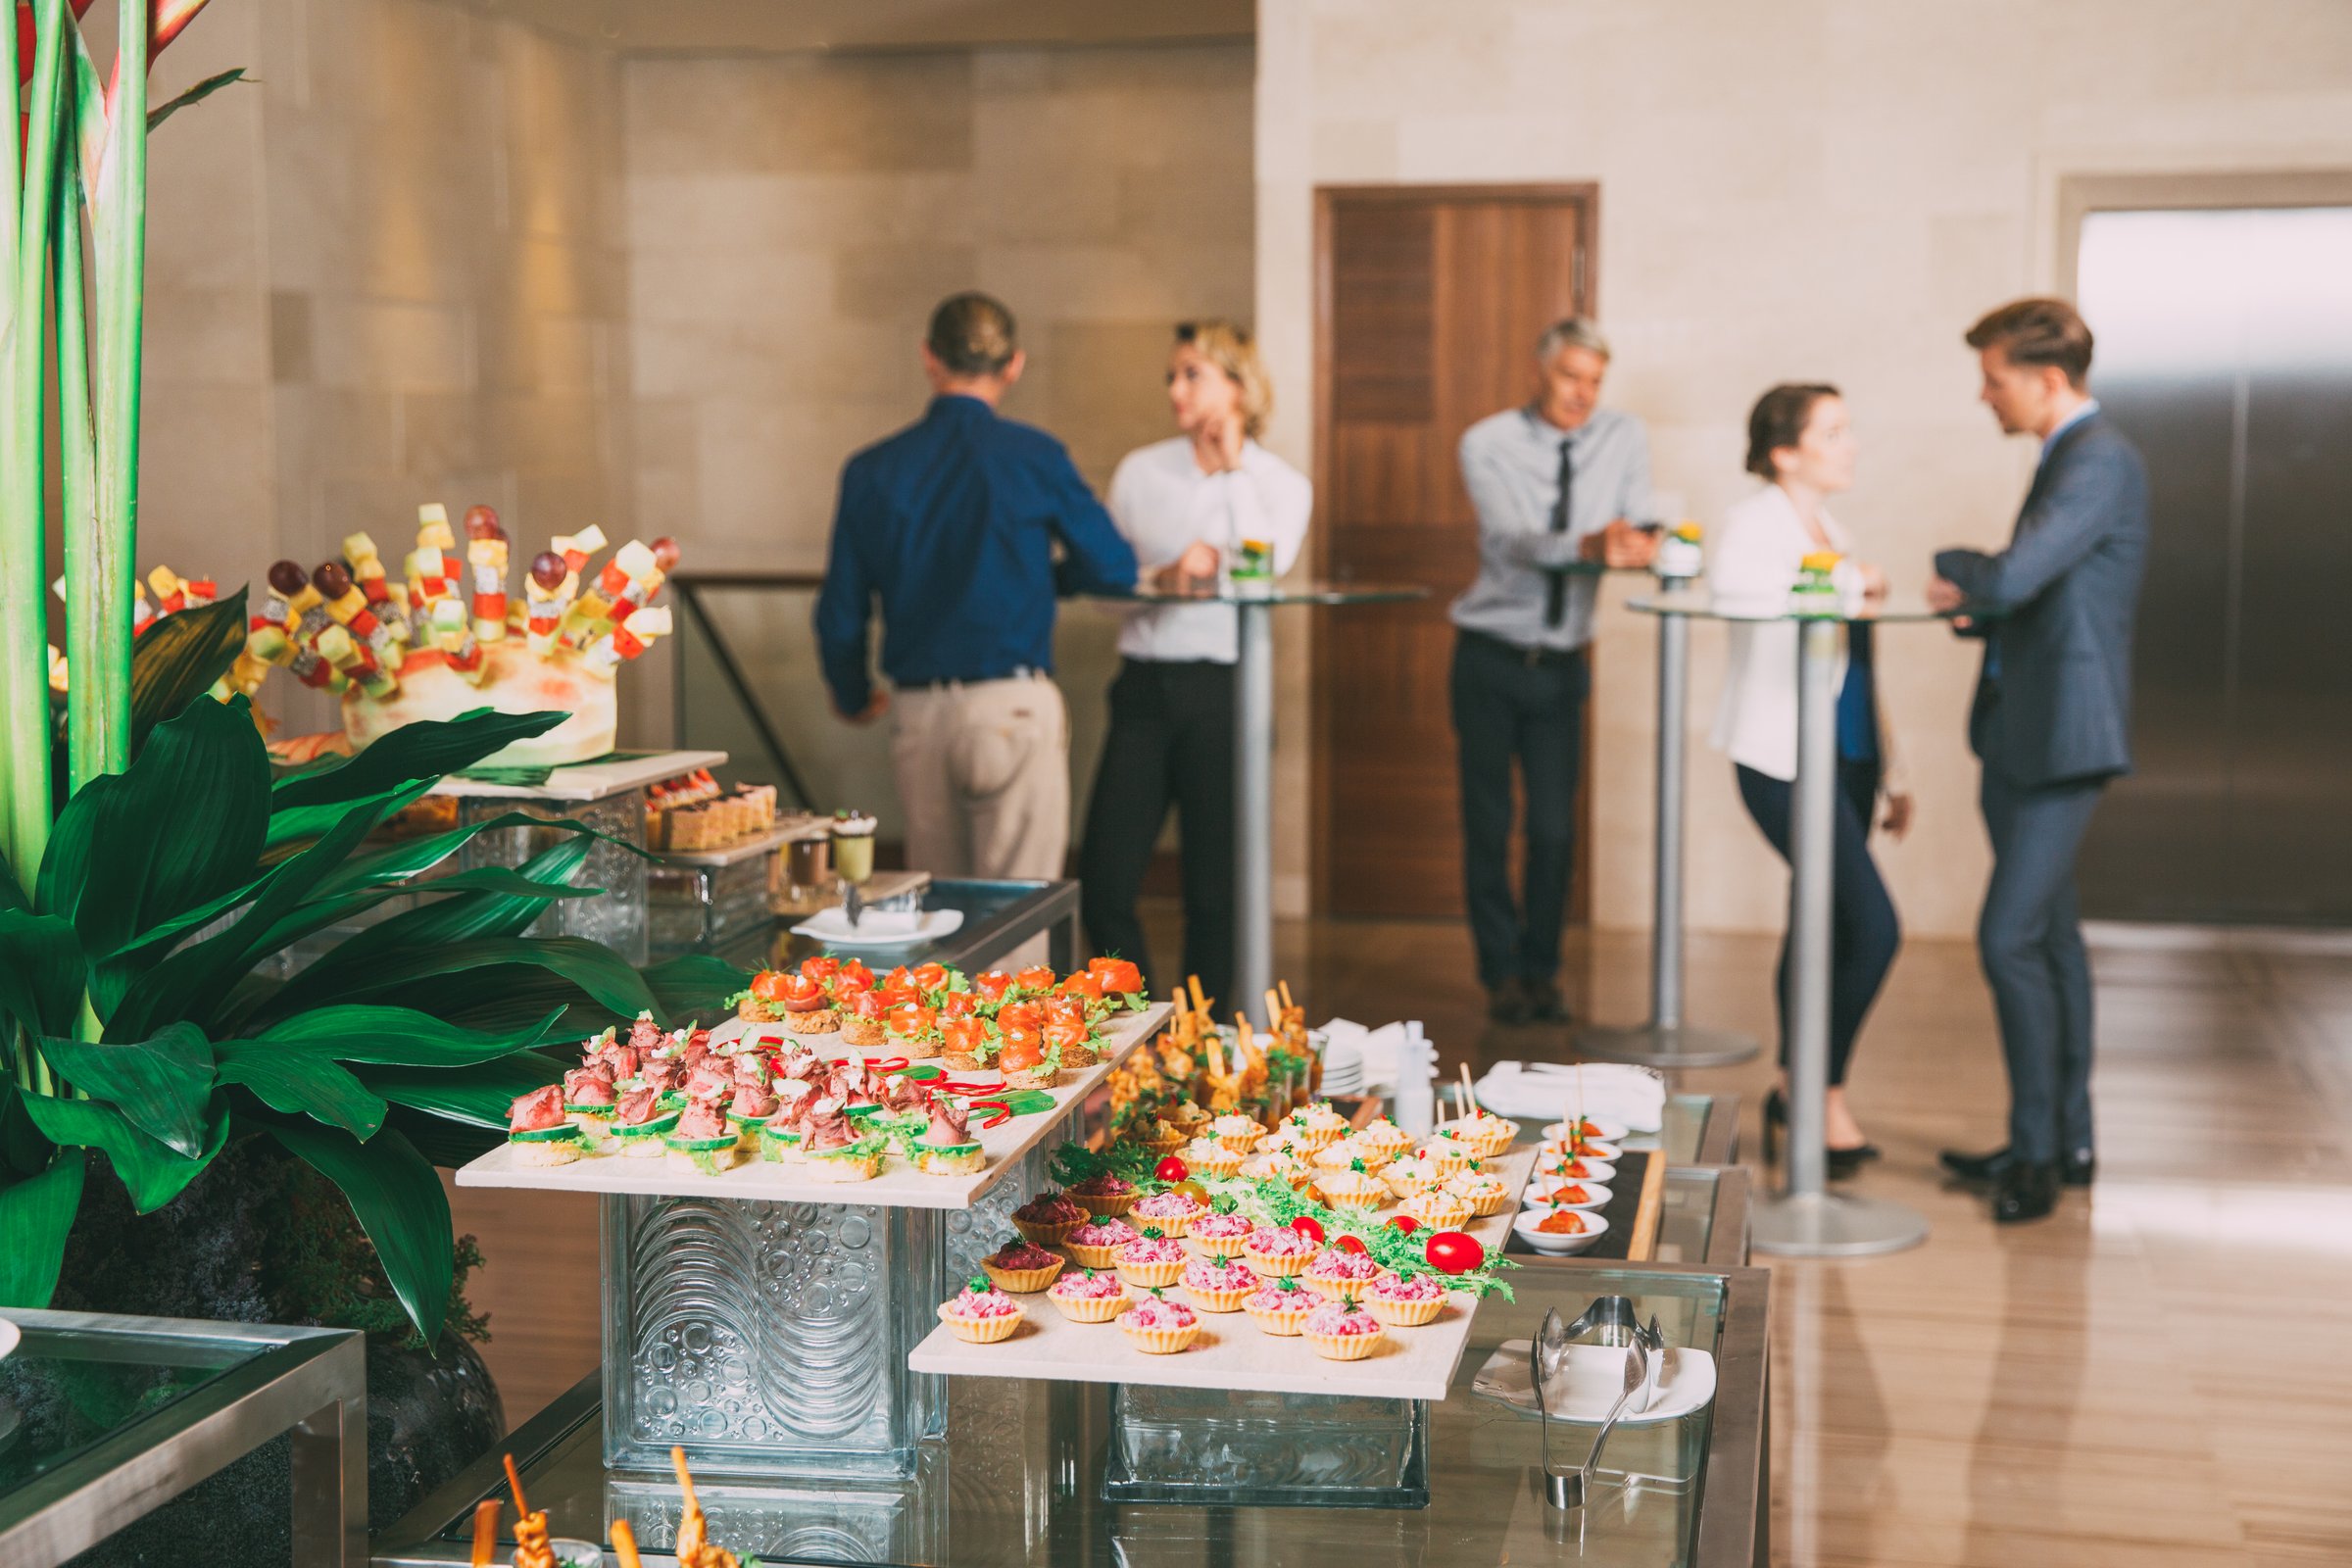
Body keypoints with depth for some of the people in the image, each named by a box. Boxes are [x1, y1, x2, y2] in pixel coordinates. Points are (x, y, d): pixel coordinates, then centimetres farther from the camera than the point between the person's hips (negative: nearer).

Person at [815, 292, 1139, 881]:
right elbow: (1115, 568, 3)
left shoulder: (870, 471, 4)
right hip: (1013, 706, -4)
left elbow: (840, 615, 8)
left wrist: (853, 698, 28)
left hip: (918, 716, 4)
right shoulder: (1034, 457, -5)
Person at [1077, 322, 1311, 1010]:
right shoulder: (1140, 471, 10)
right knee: (1104, 880, -3)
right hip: (1145, 686, 2)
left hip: (1223, 691, -2)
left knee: (1214, 888, 4)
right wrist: (1161, 577, -13)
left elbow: (1265, 568, -13)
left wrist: (1234, 469, -6)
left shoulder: (1282, 484, 6)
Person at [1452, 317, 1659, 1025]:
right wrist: (1586, 546, -44)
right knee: (1487, 825, 3)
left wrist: (1638, 543, -32)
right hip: (1490, 656, -2)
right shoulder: (1488, 444, -9)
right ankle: (1501, 972, 16)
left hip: (1560, 664, 2)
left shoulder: (1624, 437, 1)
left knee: (1555, 829, 1)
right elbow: (1510, 538, -25)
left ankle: (1541, 971, 18)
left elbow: (1633, 528, -7)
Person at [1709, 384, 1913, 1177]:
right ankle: (1825, 1096, 3)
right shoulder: (1757, 521, -8)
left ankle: (1798, 1100, 20)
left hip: (1845, 760, 9)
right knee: (1874, 930, -13)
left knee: (1826, 930, 10)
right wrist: (1849, 579, -20)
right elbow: (1731, 578, -31)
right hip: (1786, 762, -8)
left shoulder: (1829, 533, 19)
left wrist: (1890, 774, 22)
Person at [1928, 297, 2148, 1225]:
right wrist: (1975, 607, 3)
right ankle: (2065, 1142, 24)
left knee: (2010, 938, -10)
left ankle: (2038, 1150, 0)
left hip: (2064, 738, -10)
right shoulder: (2069, 456, 15)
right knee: (2049, 936, 14)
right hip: (2026, 735, 10)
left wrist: (1954, 575, -5)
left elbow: (2015, 575, -26)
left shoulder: (2100, 460, -16)